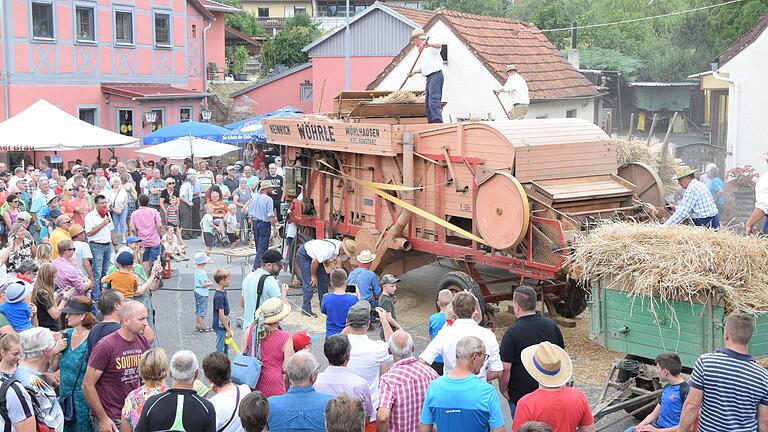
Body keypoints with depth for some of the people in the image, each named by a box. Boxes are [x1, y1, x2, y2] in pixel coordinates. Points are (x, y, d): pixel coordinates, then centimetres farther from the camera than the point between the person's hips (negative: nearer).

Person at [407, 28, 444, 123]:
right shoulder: (423, 51, 24)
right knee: (428, 102, 10)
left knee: (434, 101, -19)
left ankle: (438, 122, -24)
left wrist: (426, 43, -40)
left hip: (436, 75, -10)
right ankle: (431, 122, 13)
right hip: (429, 78, 10)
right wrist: (413, 72, 14)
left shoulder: (431, 47, -5)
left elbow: (439, 45, -29)